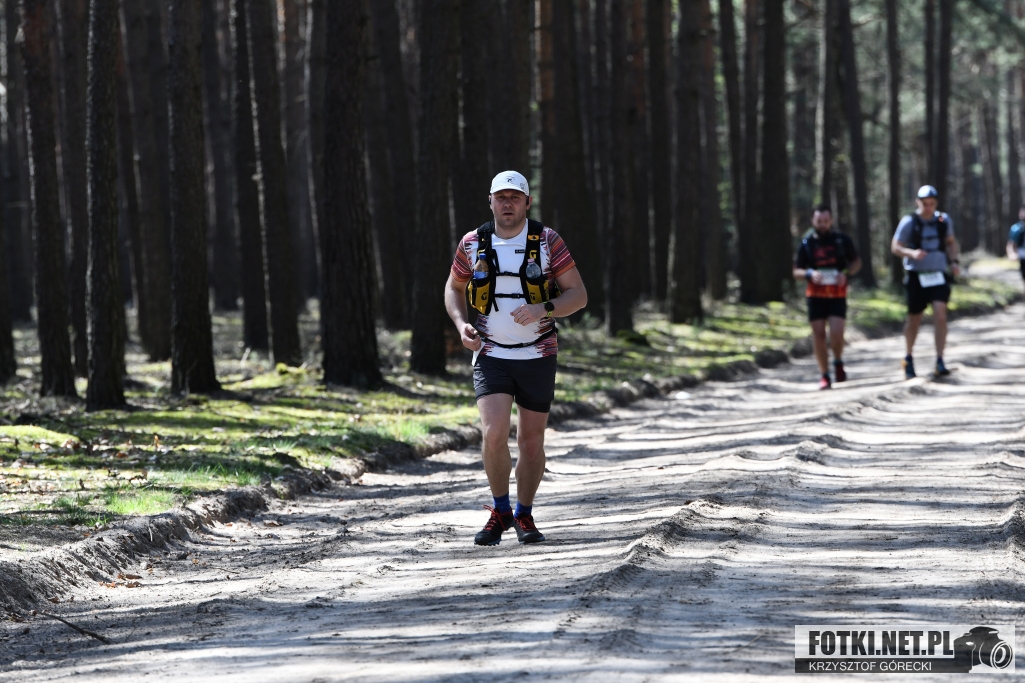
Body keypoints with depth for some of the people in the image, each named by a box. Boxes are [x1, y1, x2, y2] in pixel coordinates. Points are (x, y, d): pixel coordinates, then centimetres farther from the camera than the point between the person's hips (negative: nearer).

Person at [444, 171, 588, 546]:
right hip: (491, 356, 0)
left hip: (537, 356, 0)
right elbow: (454, 288, 15)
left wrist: (543, 309, -24)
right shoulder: (472, 244, -1)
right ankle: (500, 512, 3)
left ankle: (524, 515, 26)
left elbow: (578, 294, -5)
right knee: (494, 433, -17)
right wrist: (461, 324, -4)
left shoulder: (547, 241, -6)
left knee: (531, 440, 7)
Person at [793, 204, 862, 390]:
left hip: (837, 294, -1)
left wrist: (846, 273, -8)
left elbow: (856, 262, 13)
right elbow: (796, 271, 7)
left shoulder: (842, 240, 3)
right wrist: (809, 274, -15)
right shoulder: (806, 244, 4)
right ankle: (824, 375, 10)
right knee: (818, 334, -1)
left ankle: (838, 363, 14)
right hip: (815, 295, 1)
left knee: (836, 333, -15)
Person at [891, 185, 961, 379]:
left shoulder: (944, 220, 4)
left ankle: (940, 361, -16)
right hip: (917, 276, -2)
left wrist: (954, 261, 4)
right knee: (914, 319, 8)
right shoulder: (909, 222, -7)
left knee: (940, 314, -16)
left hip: (939, 275, 2)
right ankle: (909, 358, 30)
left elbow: (951, 242, 20)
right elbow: (895, 247, -4)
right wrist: (912, 253, -23)